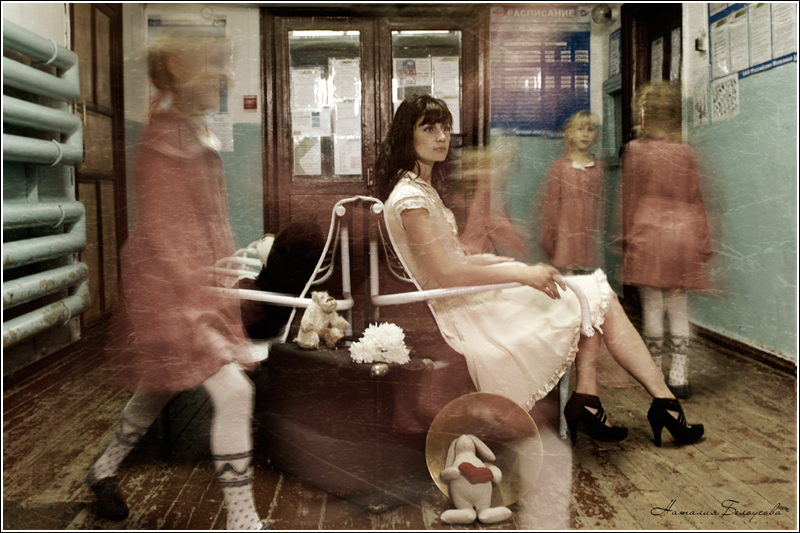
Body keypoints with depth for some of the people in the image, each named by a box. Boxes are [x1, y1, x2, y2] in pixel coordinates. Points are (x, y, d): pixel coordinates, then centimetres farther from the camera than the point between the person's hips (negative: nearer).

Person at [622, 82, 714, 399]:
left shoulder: (634, 150, -1)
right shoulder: (685, 153, 6)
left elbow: (629, 198, 1)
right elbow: (695, 201, 8)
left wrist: (627, 237, 9)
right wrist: (702, 243, 14)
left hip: (647, 235, -3)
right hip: (681, 236, 3)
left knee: (652, 307, 3)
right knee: (678, 308, 7)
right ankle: (679, 378, 8)